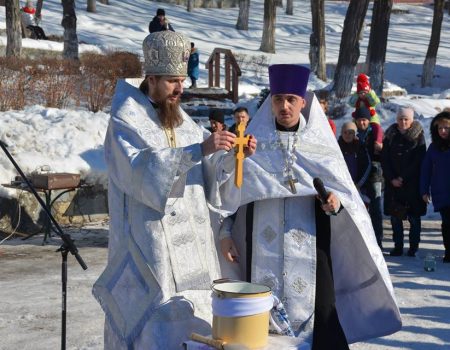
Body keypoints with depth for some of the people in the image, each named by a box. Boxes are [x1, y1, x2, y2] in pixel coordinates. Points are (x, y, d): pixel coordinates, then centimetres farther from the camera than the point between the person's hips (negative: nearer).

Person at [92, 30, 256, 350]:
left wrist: (233, 154, -9)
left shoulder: (183, 121, 12)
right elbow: (140, 172, -24)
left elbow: (210, 174, 11)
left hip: (191, 243, 7)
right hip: (151, 249, -6)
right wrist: (198, 149, -29)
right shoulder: (125, 122, -7)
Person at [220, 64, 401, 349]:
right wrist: (224, 233, -2)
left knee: (315, 307, -2)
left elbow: (344, 191, 7)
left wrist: (336, 201, -15)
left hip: (309, 246, 0)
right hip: (262, 246, 0)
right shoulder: (254, 142, 4)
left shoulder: (321, 144, 4)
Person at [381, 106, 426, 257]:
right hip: (393, 182, 3)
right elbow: (384, 160, 4)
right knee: (395, 217, 4)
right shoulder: (390, 136, 7)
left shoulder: (418, 136, 0)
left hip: (413, 183, -2)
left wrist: (403, 177, -11)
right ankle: (398, 246, 12)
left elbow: (419, 161, -6)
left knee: (414, 217, 1)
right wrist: (392, 179, -7)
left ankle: (413, 247, 8)